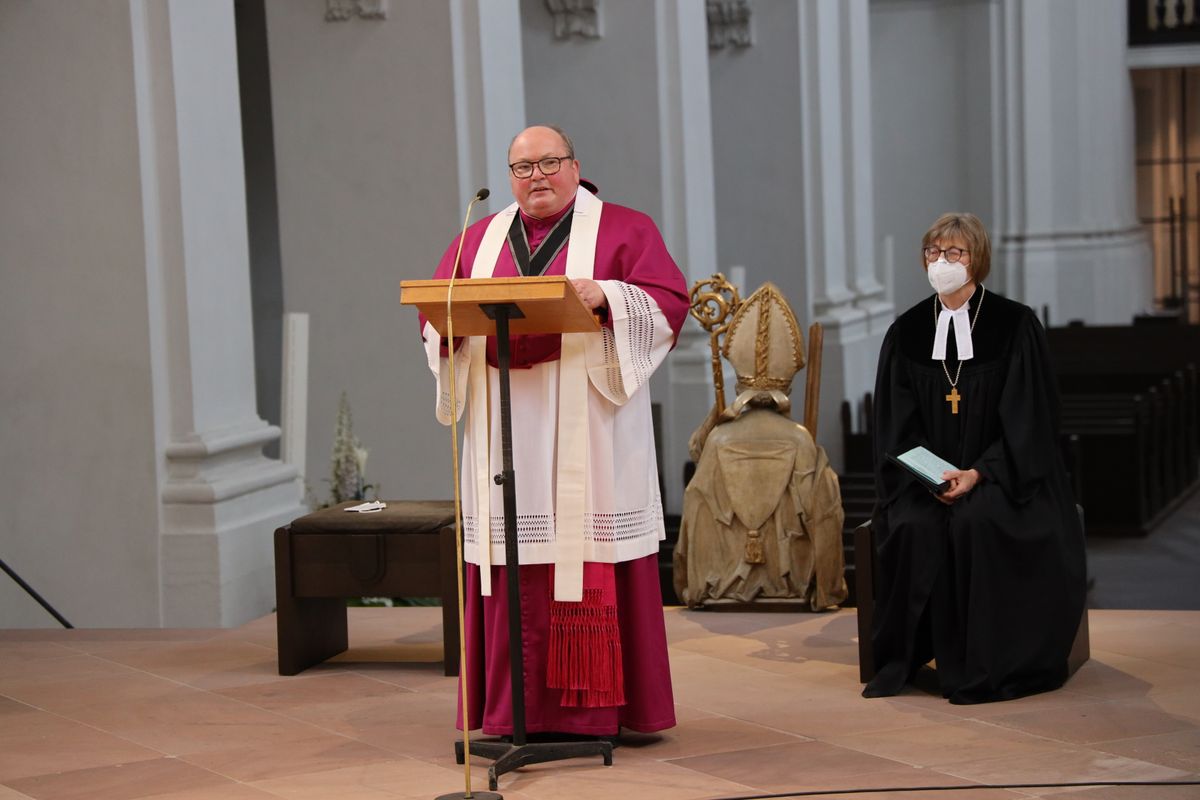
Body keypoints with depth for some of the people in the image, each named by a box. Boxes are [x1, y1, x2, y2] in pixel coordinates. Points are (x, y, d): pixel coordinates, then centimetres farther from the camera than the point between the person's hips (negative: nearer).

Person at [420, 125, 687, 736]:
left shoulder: (624, 229, 8)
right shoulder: (480, 239, 19)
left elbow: (669, 301, -3)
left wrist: (605, 296, -19)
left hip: (590, 427, -3)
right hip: (505, 428, 3)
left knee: (590, 558, -6)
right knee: (513, 566, -1)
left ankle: (598, 703, -1)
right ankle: (514, 710, 3)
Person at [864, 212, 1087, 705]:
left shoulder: (1014, 325, -1)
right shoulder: (907, 332, 8)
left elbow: (1027, 416, -5)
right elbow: (898, 423, 6)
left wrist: (978, 474, -17)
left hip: (998, 475, -2)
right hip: (929, 476, 3)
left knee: (976, 523, -33)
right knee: (913, 527, -28)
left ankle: (983, 666, -23)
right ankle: (909, 659, -19)